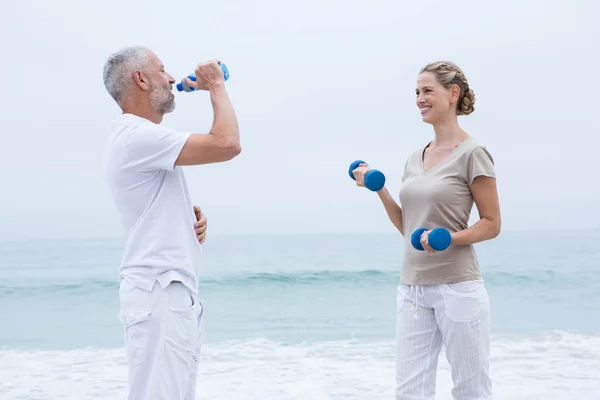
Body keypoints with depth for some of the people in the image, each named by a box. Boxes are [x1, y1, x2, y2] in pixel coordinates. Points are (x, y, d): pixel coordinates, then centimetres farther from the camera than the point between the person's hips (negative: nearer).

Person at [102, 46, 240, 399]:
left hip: (174, 290, 11)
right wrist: (216, 86, -6)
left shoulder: (139, 137, 20)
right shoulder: (138, 135, -14)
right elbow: (227, 144, -22)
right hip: (159, 293, -11)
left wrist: (191, 218, 7)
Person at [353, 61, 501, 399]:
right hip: (413, 287, 7)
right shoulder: (415, 158, 13)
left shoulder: (473, 153, -7)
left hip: (457, 286, -6)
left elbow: (492, 224, -6)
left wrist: (449, 238, -22)